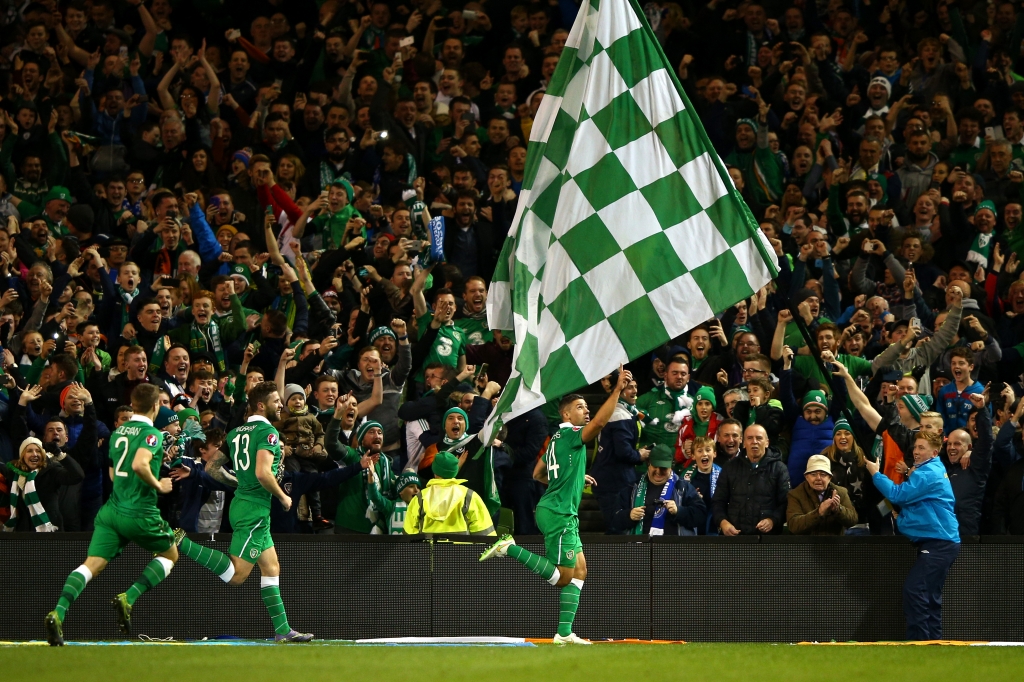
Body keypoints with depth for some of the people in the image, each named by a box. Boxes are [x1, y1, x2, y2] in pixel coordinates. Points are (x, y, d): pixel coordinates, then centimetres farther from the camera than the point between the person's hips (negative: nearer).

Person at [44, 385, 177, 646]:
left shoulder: (118, 432, 14)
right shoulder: (151, 434, -10)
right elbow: (139, 464, -28)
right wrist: (158, 485, -12)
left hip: (112, 510, 6)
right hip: (141, 514, -6)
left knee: (91, 565, -3)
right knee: (170, 555, 19)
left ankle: (59, 613, -26)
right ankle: (129, 598, 0)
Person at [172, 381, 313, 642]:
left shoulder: (236, 433, 12)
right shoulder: (268, 432, -13)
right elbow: (262, 473, -24)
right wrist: (283, 497, -9)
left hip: (240, 502, 10)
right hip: (255, 510, -10)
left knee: (271, 569, 13)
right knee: (236, 576, -12)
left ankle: (282, 629, 12)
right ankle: (182, 543, -15)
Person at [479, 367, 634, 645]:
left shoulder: (558, 439, 17)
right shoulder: (570, 435, -12)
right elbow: (599, 422, -30)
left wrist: (577, 477, 33)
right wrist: (617, 389, -31)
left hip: (564, 515, 10)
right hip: (559, 514, -10)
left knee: (579, 570, 8)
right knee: (563, 577, -9)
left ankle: (565, 632, 5)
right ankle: (510, 549, -6)